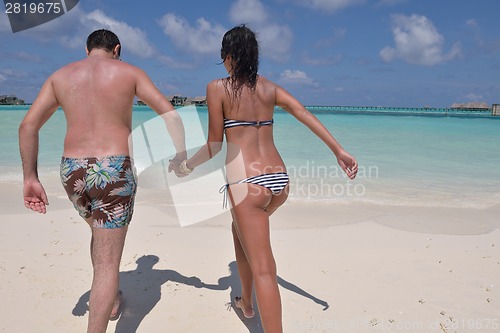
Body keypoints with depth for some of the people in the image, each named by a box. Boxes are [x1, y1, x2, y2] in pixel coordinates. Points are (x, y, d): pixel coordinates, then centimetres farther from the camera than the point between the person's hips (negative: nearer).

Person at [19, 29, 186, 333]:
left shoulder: (61, 76, 12)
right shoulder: (130, 72, 4)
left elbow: (28, 126, 4)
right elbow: (170, 113, -5)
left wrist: (30, 178, 4)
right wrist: (181, 157, -4)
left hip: (73, 171, 5)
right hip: (115, 171, -4)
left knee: (101, 233, 31)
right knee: (107, 262, 1)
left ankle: (111, 299, 46)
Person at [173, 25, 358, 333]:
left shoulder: (218, 88, -2)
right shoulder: (269, 87, 11)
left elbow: (214, 145, -2)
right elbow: (307, 116, 1)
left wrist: (188, 164, 15)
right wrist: (339, 151, -1)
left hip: (247, 182, -6)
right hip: (279, 180, 7)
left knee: (263, 270, -3)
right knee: (239, 228, 31)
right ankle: (246, 302, 44)